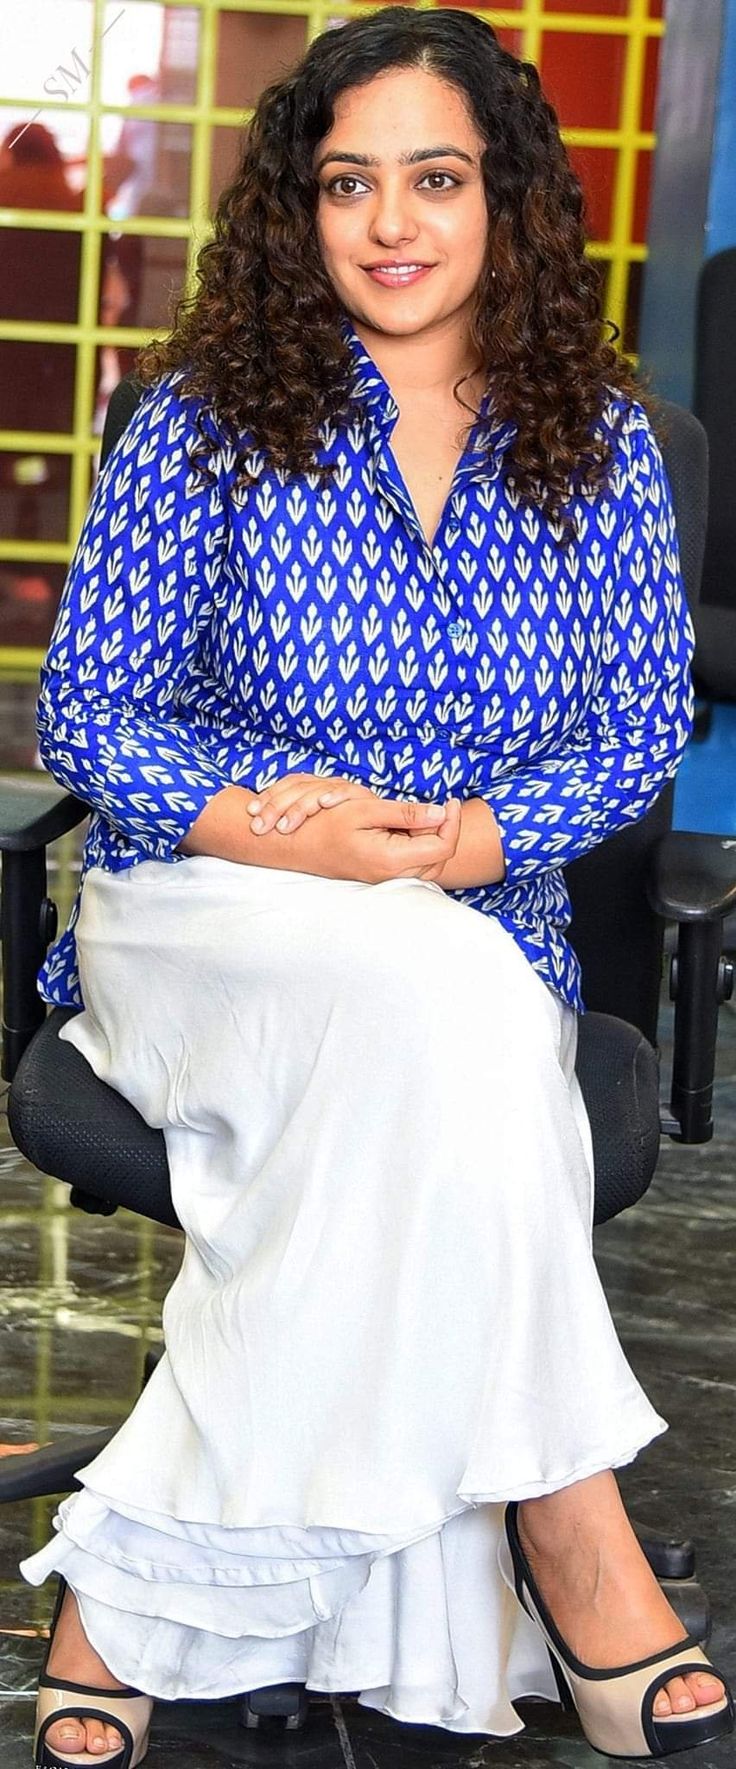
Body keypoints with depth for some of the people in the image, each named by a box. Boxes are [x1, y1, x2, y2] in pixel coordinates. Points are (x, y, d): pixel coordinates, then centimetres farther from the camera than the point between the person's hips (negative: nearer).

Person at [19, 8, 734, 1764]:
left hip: (484, 925, 2)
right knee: (438, 987, -37)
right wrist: (270, 832, -19)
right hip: (200, 913, -2)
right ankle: (563, 1528, -31)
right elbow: (86, 709, 0)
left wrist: (464, 839, -15)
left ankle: (139, 1588, -27)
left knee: (412, 1087, -35)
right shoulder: (207, 415, 0)